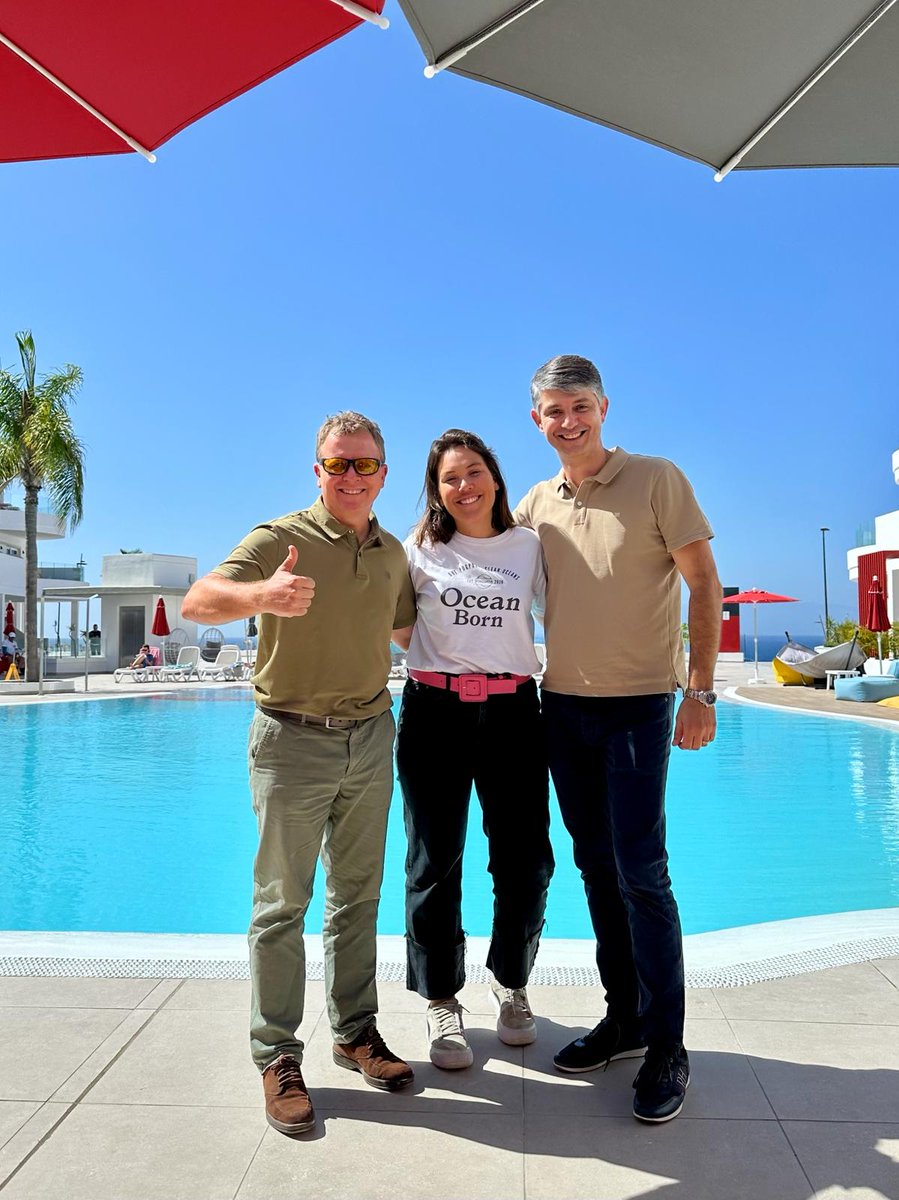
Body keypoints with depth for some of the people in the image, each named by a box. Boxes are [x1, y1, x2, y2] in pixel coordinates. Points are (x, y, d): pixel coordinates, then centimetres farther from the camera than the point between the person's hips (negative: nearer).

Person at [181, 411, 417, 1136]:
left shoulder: (393, 554, 8)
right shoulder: (282, 539, -10)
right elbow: (197, 602, -25)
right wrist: (262, 594, -45)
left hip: (371, 737, 5)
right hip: (294, 741, -5)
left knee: (358, 897, 15)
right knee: (283, 903, 4)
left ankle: (355, 1031, 30)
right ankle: (278, 1056, 19)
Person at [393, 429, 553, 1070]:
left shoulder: (529, 546, 7)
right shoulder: (421, 549, 4)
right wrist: (436, 655, 3)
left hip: (513, 710, 1)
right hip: (435, 710, -1)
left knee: (525, 861, 5)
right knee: (435, 862, 6)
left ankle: (511, 983, 31)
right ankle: (442, 1003, 24)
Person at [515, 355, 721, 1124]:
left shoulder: (657, 480, -6)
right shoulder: (537, 504, 7)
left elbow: (704, 584, -7)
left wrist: (700, 691, -13)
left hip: (637, 705, -5)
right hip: (563, 706, 5)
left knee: (640, 872, -4)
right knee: (597, 867, 13)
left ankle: (666, 1048, 12)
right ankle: (623, 1018, 29)